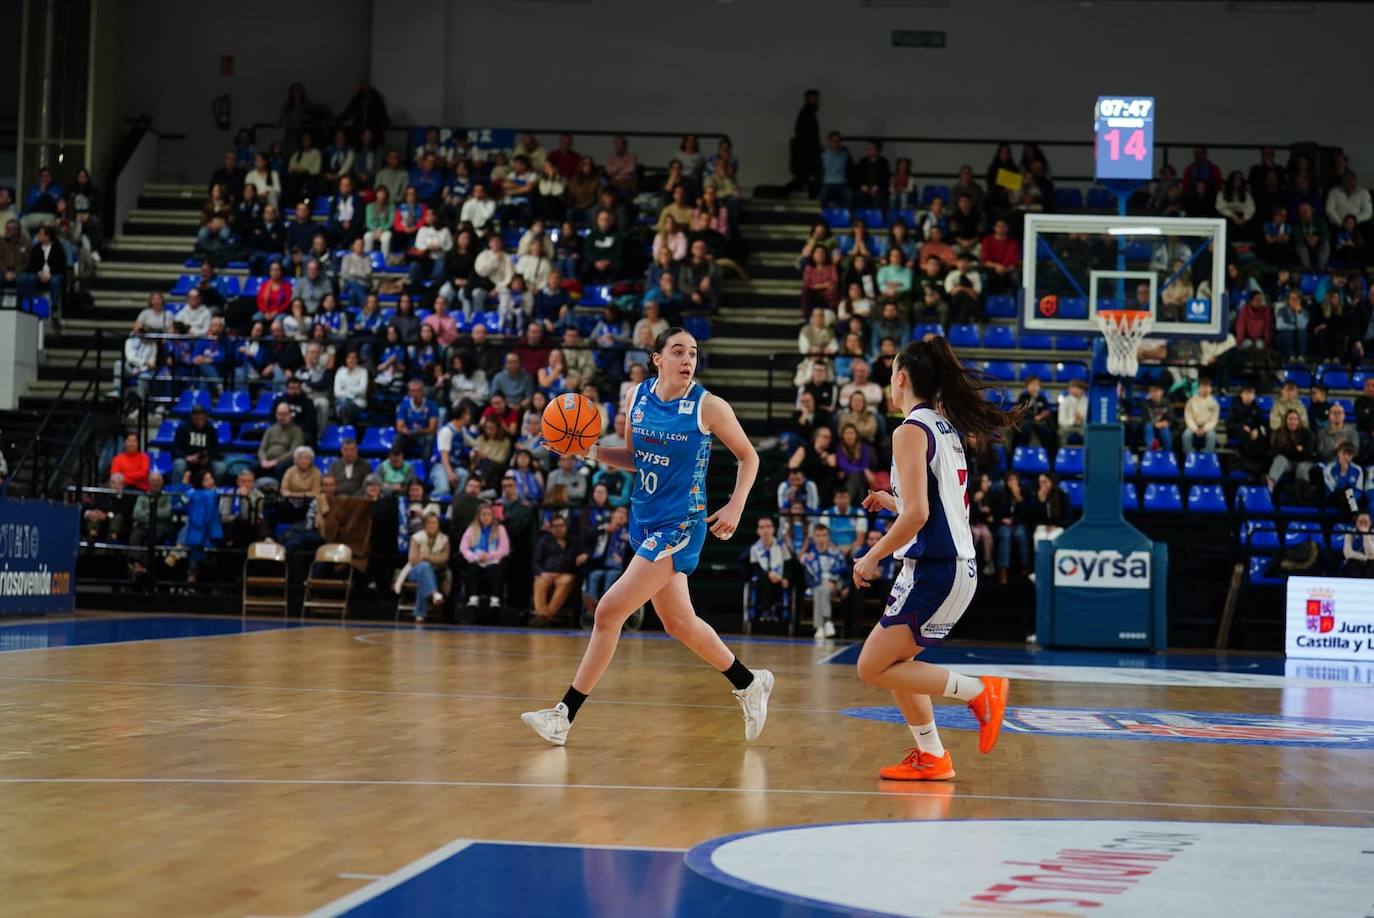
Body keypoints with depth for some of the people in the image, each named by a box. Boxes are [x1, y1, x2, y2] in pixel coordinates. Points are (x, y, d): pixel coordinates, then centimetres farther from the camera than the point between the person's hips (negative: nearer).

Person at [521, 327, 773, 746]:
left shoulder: (709, 406, -11)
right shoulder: (637, 396, 3)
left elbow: (748, 456, 1)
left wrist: (735, 507, -11)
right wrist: (595, 452, -3)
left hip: (680, 525, -7)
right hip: (644, 519, 7)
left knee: (609, 611, -11)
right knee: (678, 622, 17)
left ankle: (565, 715, -3)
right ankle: (749, 683, 38)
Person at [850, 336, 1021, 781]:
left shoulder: (911, 431, -13)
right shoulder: (946, 428, 14)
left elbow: (917, 514, -21)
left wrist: (872, 557, -11)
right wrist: (891, 502, 28)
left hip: (934, 570, -9)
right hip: (959, 565, 9)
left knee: (874, 668, -4)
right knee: (894, 661, 17)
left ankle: (978, 690, -4)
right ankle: (931, 757, 19)